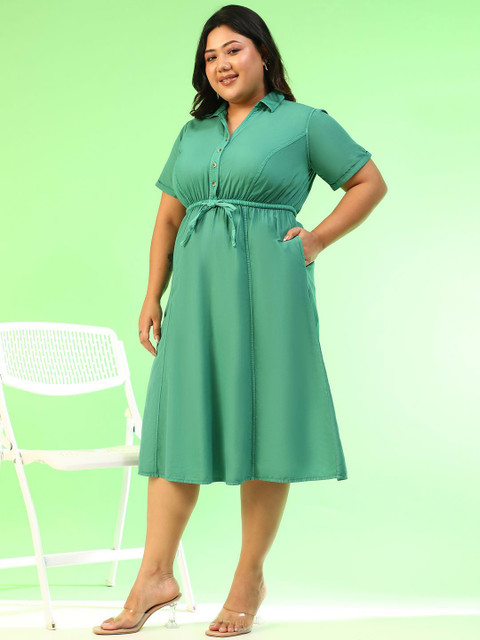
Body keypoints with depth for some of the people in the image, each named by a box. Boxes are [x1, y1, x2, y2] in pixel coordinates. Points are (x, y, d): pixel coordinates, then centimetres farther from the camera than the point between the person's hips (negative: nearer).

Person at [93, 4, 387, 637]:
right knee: (179, 419, 2)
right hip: (197, 288, 5)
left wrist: (317, 239, -3)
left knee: (263, 420, 0)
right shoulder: (193, 133, 17)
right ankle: (156, 575, 6)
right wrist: (153, 296, 10)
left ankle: (250, 578, 10)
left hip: (267, 284, -4)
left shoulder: (303, 123, 4)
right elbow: (168, 217, 18)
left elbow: (371, 182, 7)